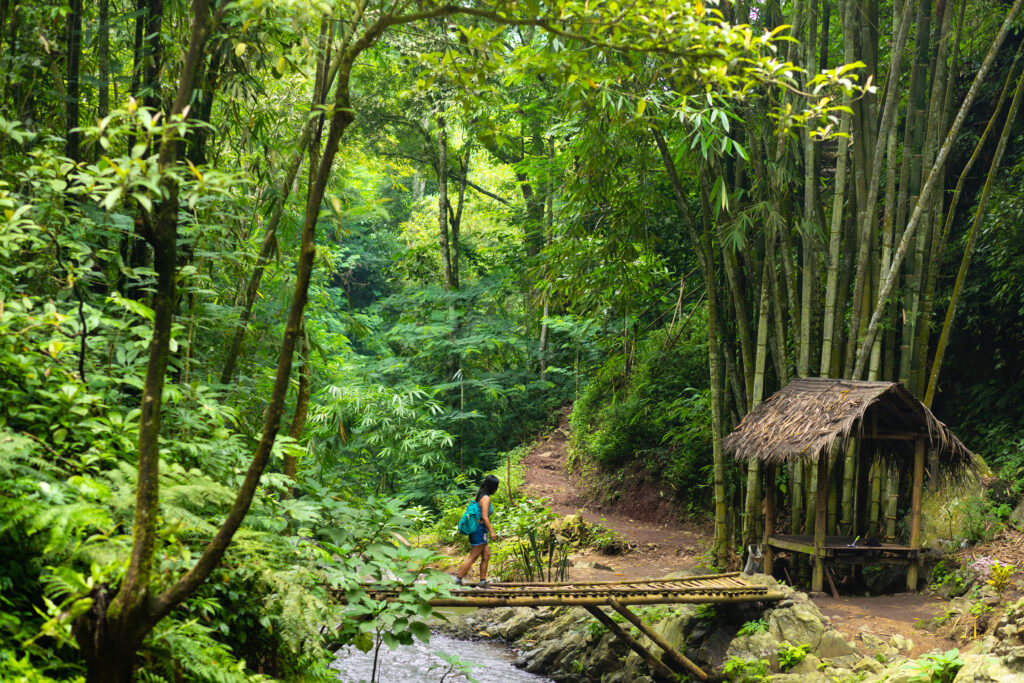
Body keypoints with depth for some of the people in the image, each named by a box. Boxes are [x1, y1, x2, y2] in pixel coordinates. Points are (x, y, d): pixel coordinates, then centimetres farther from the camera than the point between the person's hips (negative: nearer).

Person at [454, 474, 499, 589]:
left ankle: (483, 581, 12)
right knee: (473, 557, -4)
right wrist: (491, 531, -18)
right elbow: (484, 516, -21)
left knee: (486, 556, 10)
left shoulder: (481, 496, 12)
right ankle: (458, 579, 0)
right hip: (480, 530, -10)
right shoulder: (486, 498, -16)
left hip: (481, 531, 10)